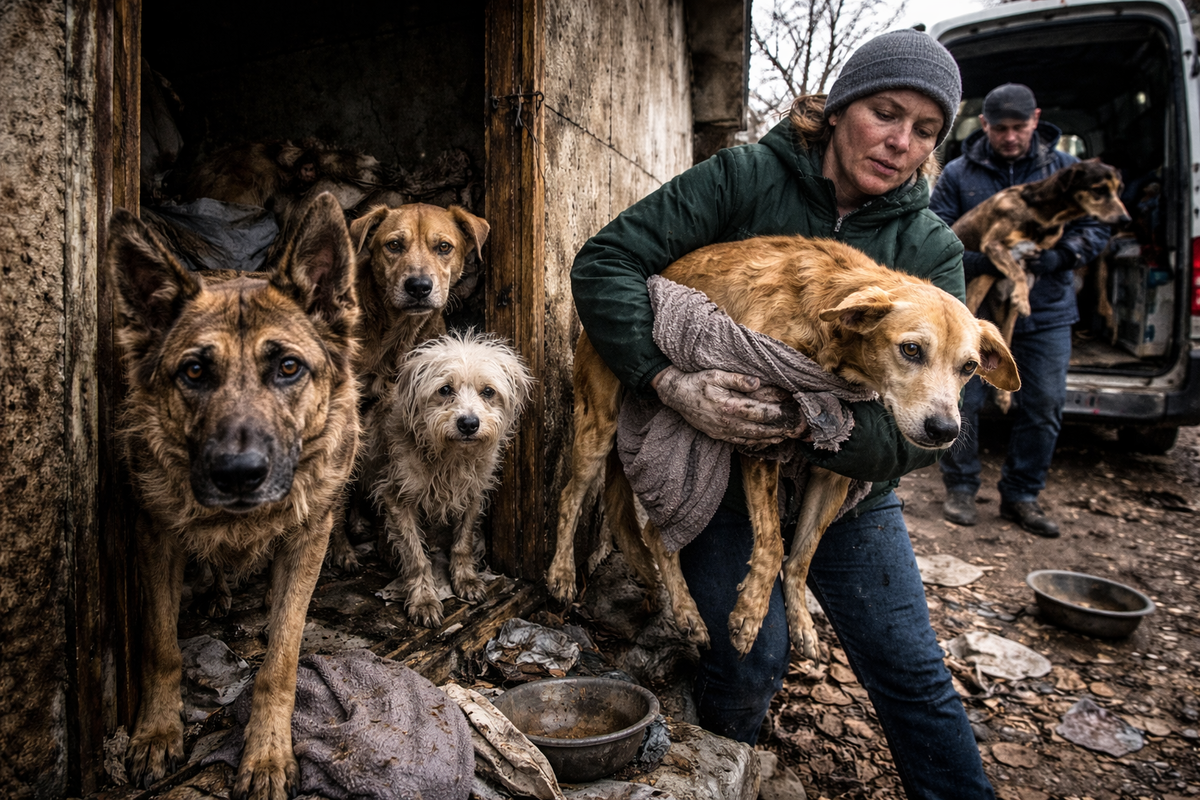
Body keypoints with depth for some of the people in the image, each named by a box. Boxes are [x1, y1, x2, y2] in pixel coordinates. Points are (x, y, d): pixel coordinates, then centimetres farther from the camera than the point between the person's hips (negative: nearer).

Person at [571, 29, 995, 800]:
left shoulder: (931, 249, -4)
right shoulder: (744, 177, -9)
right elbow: (606, 262, -16)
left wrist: (803, 423, -29)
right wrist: (670, 382, -29)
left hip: (845, 484, 3)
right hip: (720, 472, -2)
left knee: (913, 672, 7)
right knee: (752, 659, -2)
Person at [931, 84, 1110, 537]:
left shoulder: (1065, 169, 7)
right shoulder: (958, 174, 2)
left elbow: (1095, 231, 6)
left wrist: (1053, 257, -14)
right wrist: (982, 261, -21)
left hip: (1046, 313, 2)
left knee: (1043, 408, 5)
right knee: (962, 402, 1)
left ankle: (1021, 496, 22)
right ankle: (960, 488, 21)